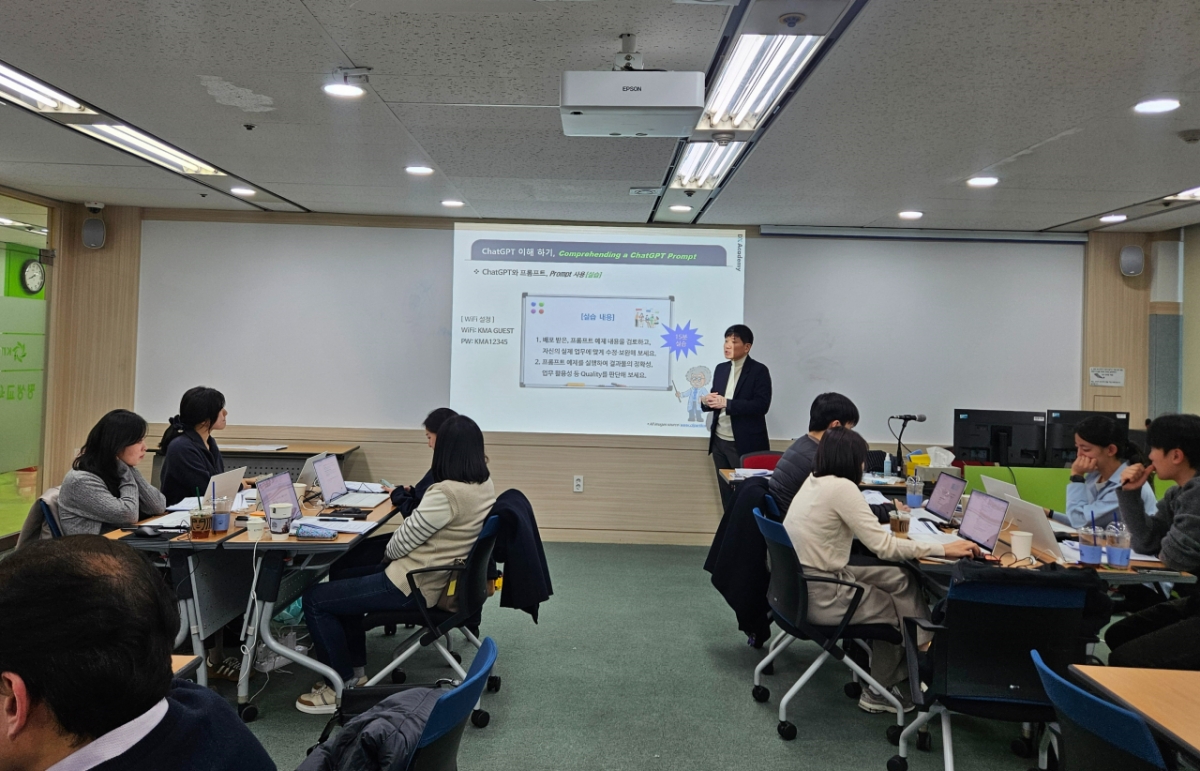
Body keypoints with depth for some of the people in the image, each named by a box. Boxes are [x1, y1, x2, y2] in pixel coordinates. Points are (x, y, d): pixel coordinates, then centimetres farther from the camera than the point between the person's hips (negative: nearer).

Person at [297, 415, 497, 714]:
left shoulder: (447, 493, -29)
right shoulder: (484, 484, -1)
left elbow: (399, 545, -15)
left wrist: (388, 550, 2)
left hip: (413, 587, -10)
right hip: (434, 575, 10)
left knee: (315, 600, -1)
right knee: (347, 576, 26)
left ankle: (345, 687, 10)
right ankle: (355, 669, 30)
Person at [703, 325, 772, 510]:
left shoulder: (759, 370, -9)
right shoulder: (721, 369, 11)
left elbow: (761, 405, -19)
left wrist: (726, 403, -23)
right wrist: (707, 401, -10)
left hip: (744, 444, -6)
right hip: (719, 441, 6)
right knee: (726, 493, 13)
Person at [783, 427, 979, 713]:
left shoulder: (814, 481, 7)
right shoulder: (841, 487, -20)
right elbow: (884, 546, -22)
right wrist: (943, 549, -17)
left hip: (805, 582, 8)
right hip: (821, 595, -8)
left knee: (901, 580, 15)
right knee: (900, 609, 16)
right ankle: (878, 694, 29)